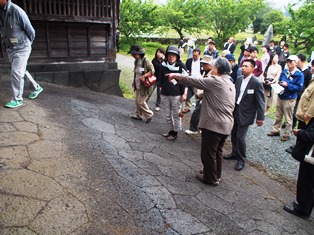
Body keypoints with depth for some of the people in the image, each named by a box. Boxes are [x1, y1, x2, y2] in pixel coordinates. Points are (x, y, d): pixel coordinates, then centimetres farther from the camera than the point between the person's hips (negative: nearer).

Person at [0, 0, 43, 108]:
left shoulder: (17, 11, -21)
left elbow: (30, 31, -9)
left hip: (22, 49, -7)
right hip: (10, 49, 7)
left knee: (16, 72, -10)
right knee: (21, 72, 17)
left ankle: (17, 99, 1)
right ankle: (37, 88, 35)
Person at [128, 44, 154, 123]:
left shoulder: (146, 60, -17)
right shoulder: (136, 61, 8)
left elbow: (152, 71, -19)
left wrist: (144, 76, -31)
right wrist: (134, 81, 16)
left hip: (144, 85, -8)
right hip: (138, 85, 9)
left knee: (141, 102, -5)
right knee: (137, 101, 15)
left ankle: (149, 115, 13)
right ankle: (138, 115, 30)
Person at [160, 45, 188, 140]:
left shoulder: (181, 66, -7)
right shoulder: (164, 65, 6)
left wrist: (185, 93, -12)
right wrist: (161, 89, 17)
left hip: (176, 94, -5)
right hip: (165, 94, 5)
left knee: (176, 114, 4)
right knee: (167, 114, 14)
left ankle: (175, 132, 17)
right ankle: (170, 130, 29)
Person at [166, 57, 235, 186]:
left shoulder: (215, 81, -12)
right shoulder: (231, 85, 15)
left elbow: (193, 81, -9)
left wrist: (175, 75, 2)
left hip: (213, 124, -9)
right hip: (226, 124, 9)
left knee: (208, 152, 5)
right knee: (217, 151, 21)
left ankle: (210, 178, 17)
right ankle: (216, 175, 33)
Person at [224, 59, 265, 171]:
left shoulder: (256, 83, -14)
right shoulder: (239, 79, 4)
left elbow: (260, 101, -12)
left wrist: (260, 117, -12)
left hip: (245, 114, -6)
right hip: (235, 111, 6)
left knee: (240, 137, -6)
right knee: (234, 134, 14)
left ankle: (241, 159, 13)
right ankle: (235, 153, 35)